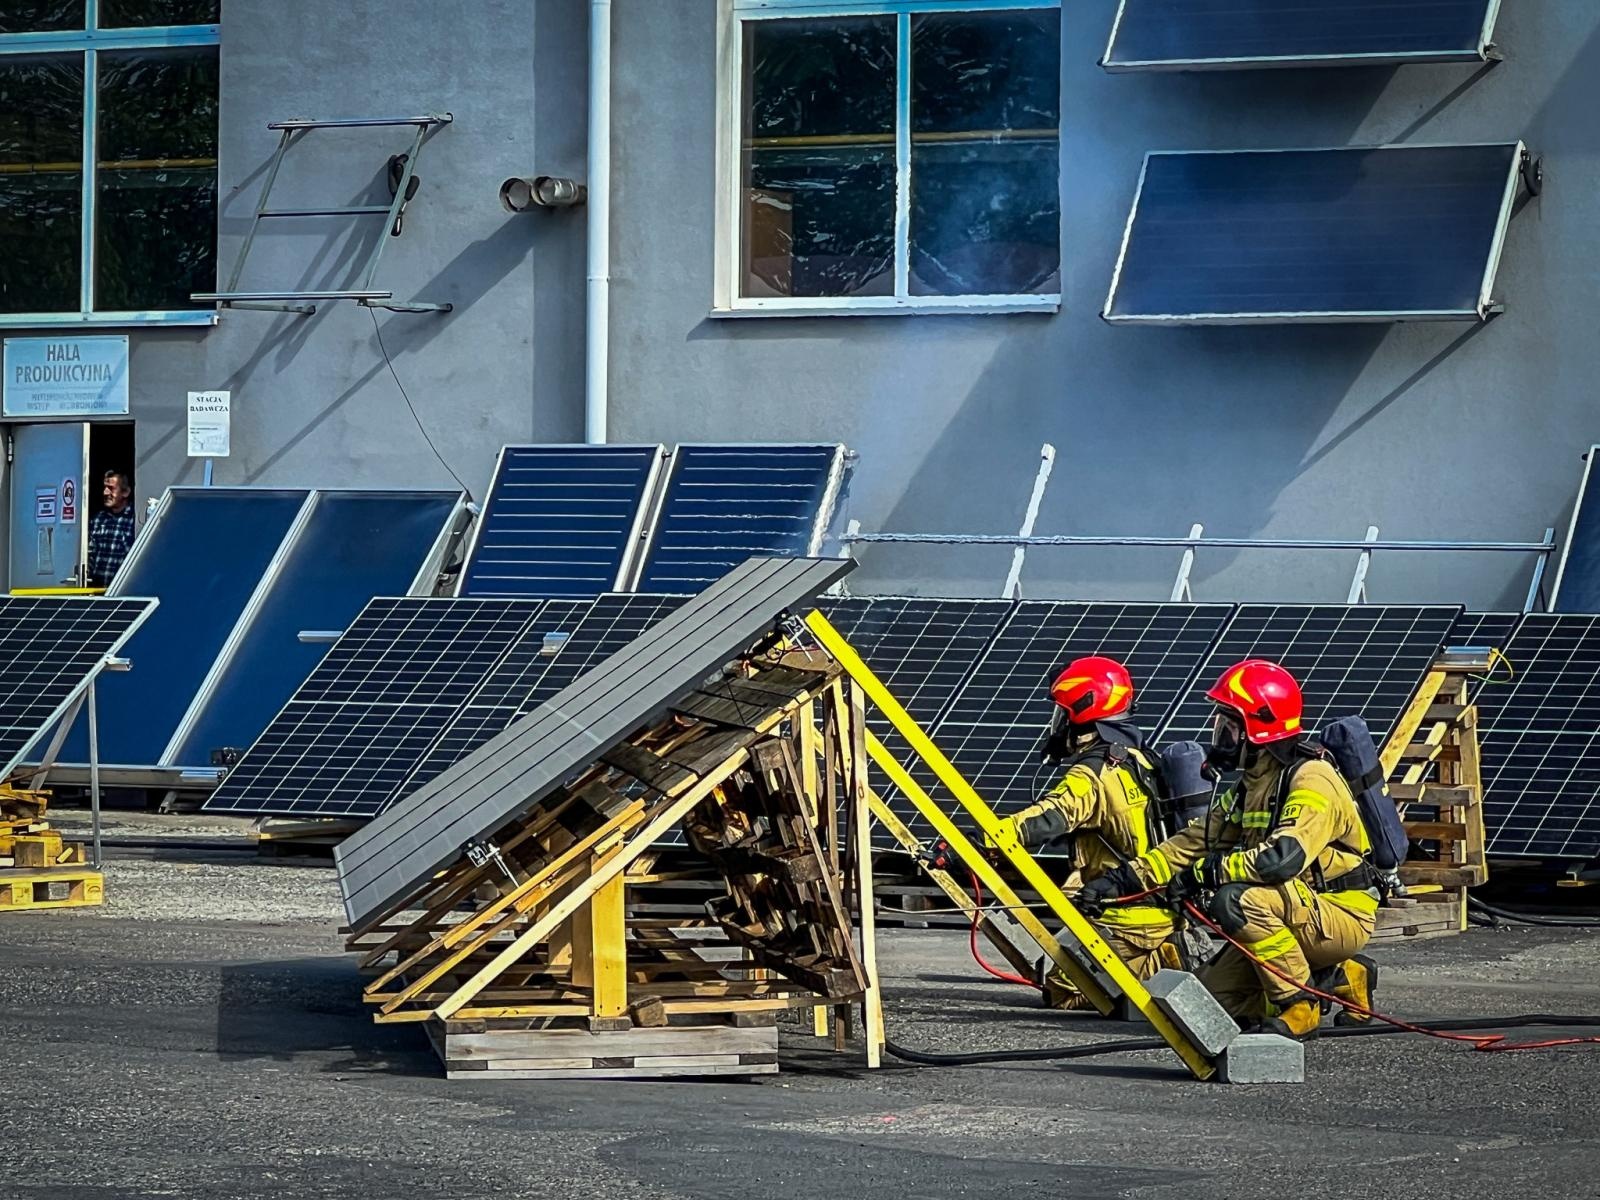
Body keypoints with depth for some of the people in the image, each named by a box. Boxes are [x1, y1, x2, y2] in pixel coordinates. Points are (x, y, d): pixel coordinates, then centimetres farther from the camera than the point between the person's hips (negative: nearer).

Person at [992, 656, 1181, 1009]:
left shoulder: (1093, 774, -16)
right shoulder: (1138, 761, 12)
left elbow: (1048, 820, -32)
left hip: (1126, 922, -9)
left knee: (1062, 991, -3)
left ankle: (1163, 972, -10)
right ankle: (1168, 963, 6)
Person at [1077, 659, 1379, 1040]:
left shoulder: (1311, 780, -20)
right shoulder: (1251, 785, 12)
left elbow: (1286, 855, -35)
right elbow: (1198, 840, 10)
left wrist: (1208, 872, -27)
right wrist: (1124, 881, 1)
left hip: (1342, 916, -10)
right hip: (1296, 916, 10)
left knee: (1238, 900, -32)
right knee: (1215, 996, 2)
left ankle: (1299, 1008, -18)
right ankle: (1340, 978, 12)